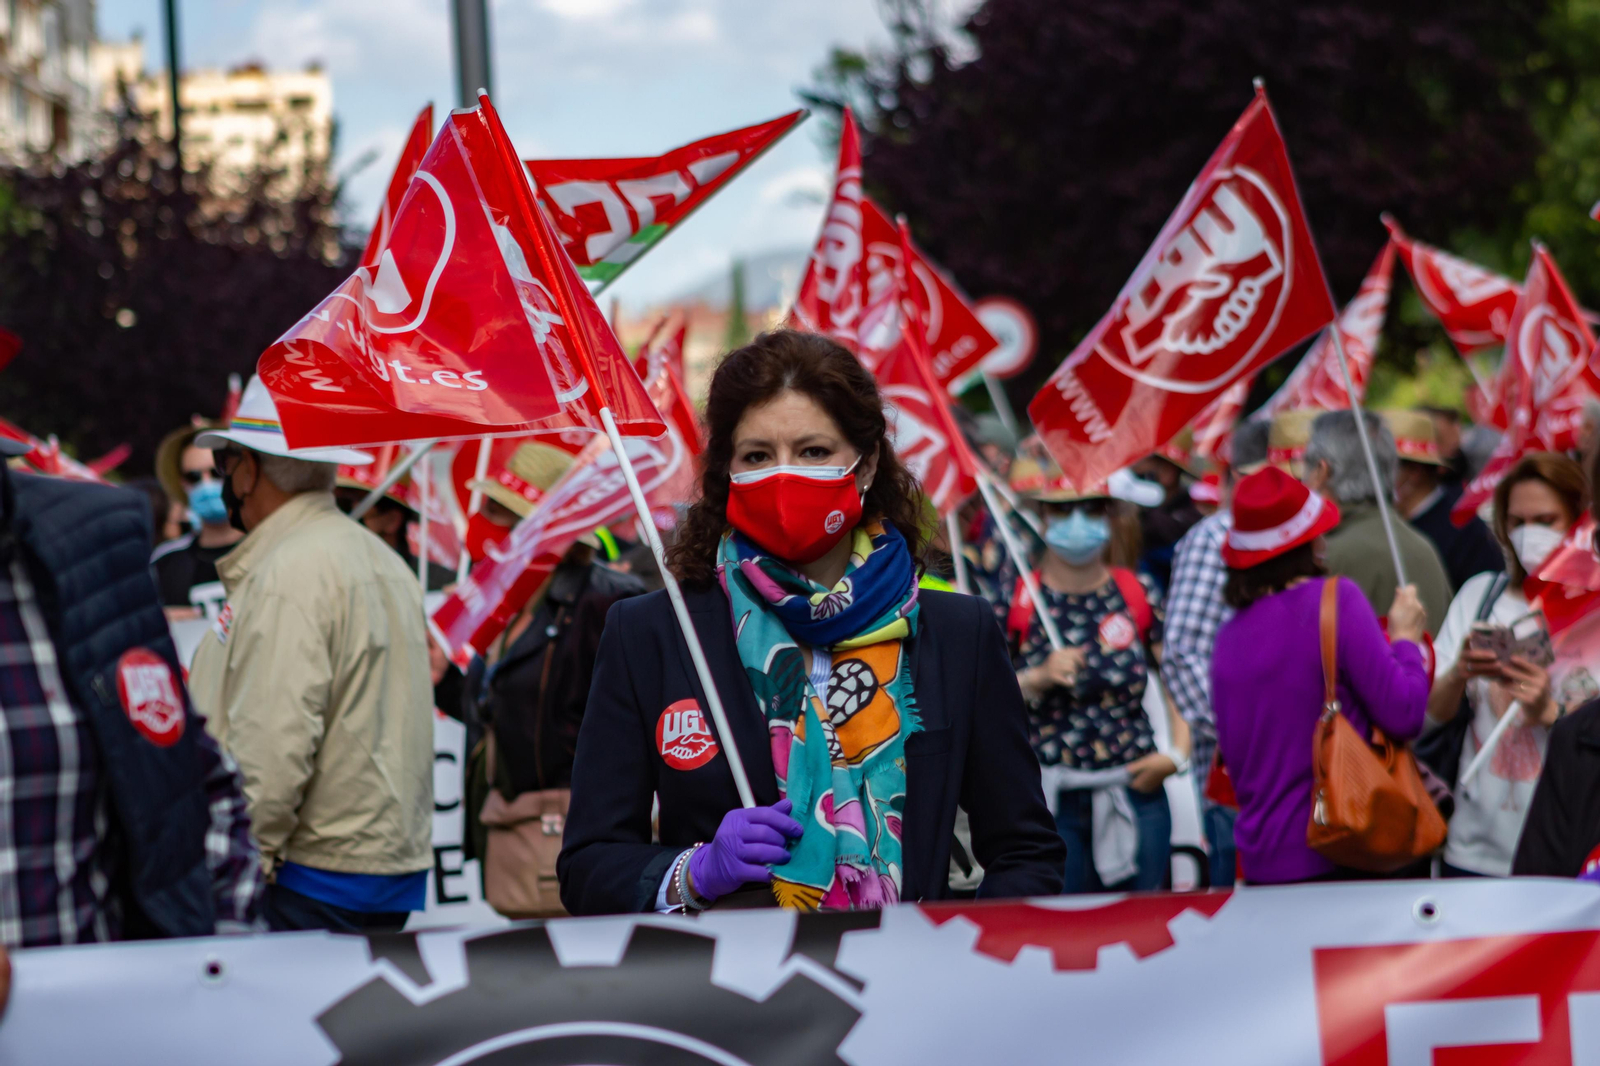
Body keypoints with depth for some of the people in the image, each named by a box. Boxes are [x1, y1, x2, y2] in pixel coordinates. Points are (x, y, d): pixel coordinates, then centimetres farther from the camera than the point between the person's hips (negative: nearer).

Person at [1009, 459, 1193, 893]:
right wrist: (1037, 680, -15)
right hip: (1050, 801, -2)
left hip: (1135, 792, 2)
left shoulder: (1137, 593, 7)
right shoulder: (1018, 602, 0)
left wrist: (1177, 753, 1)